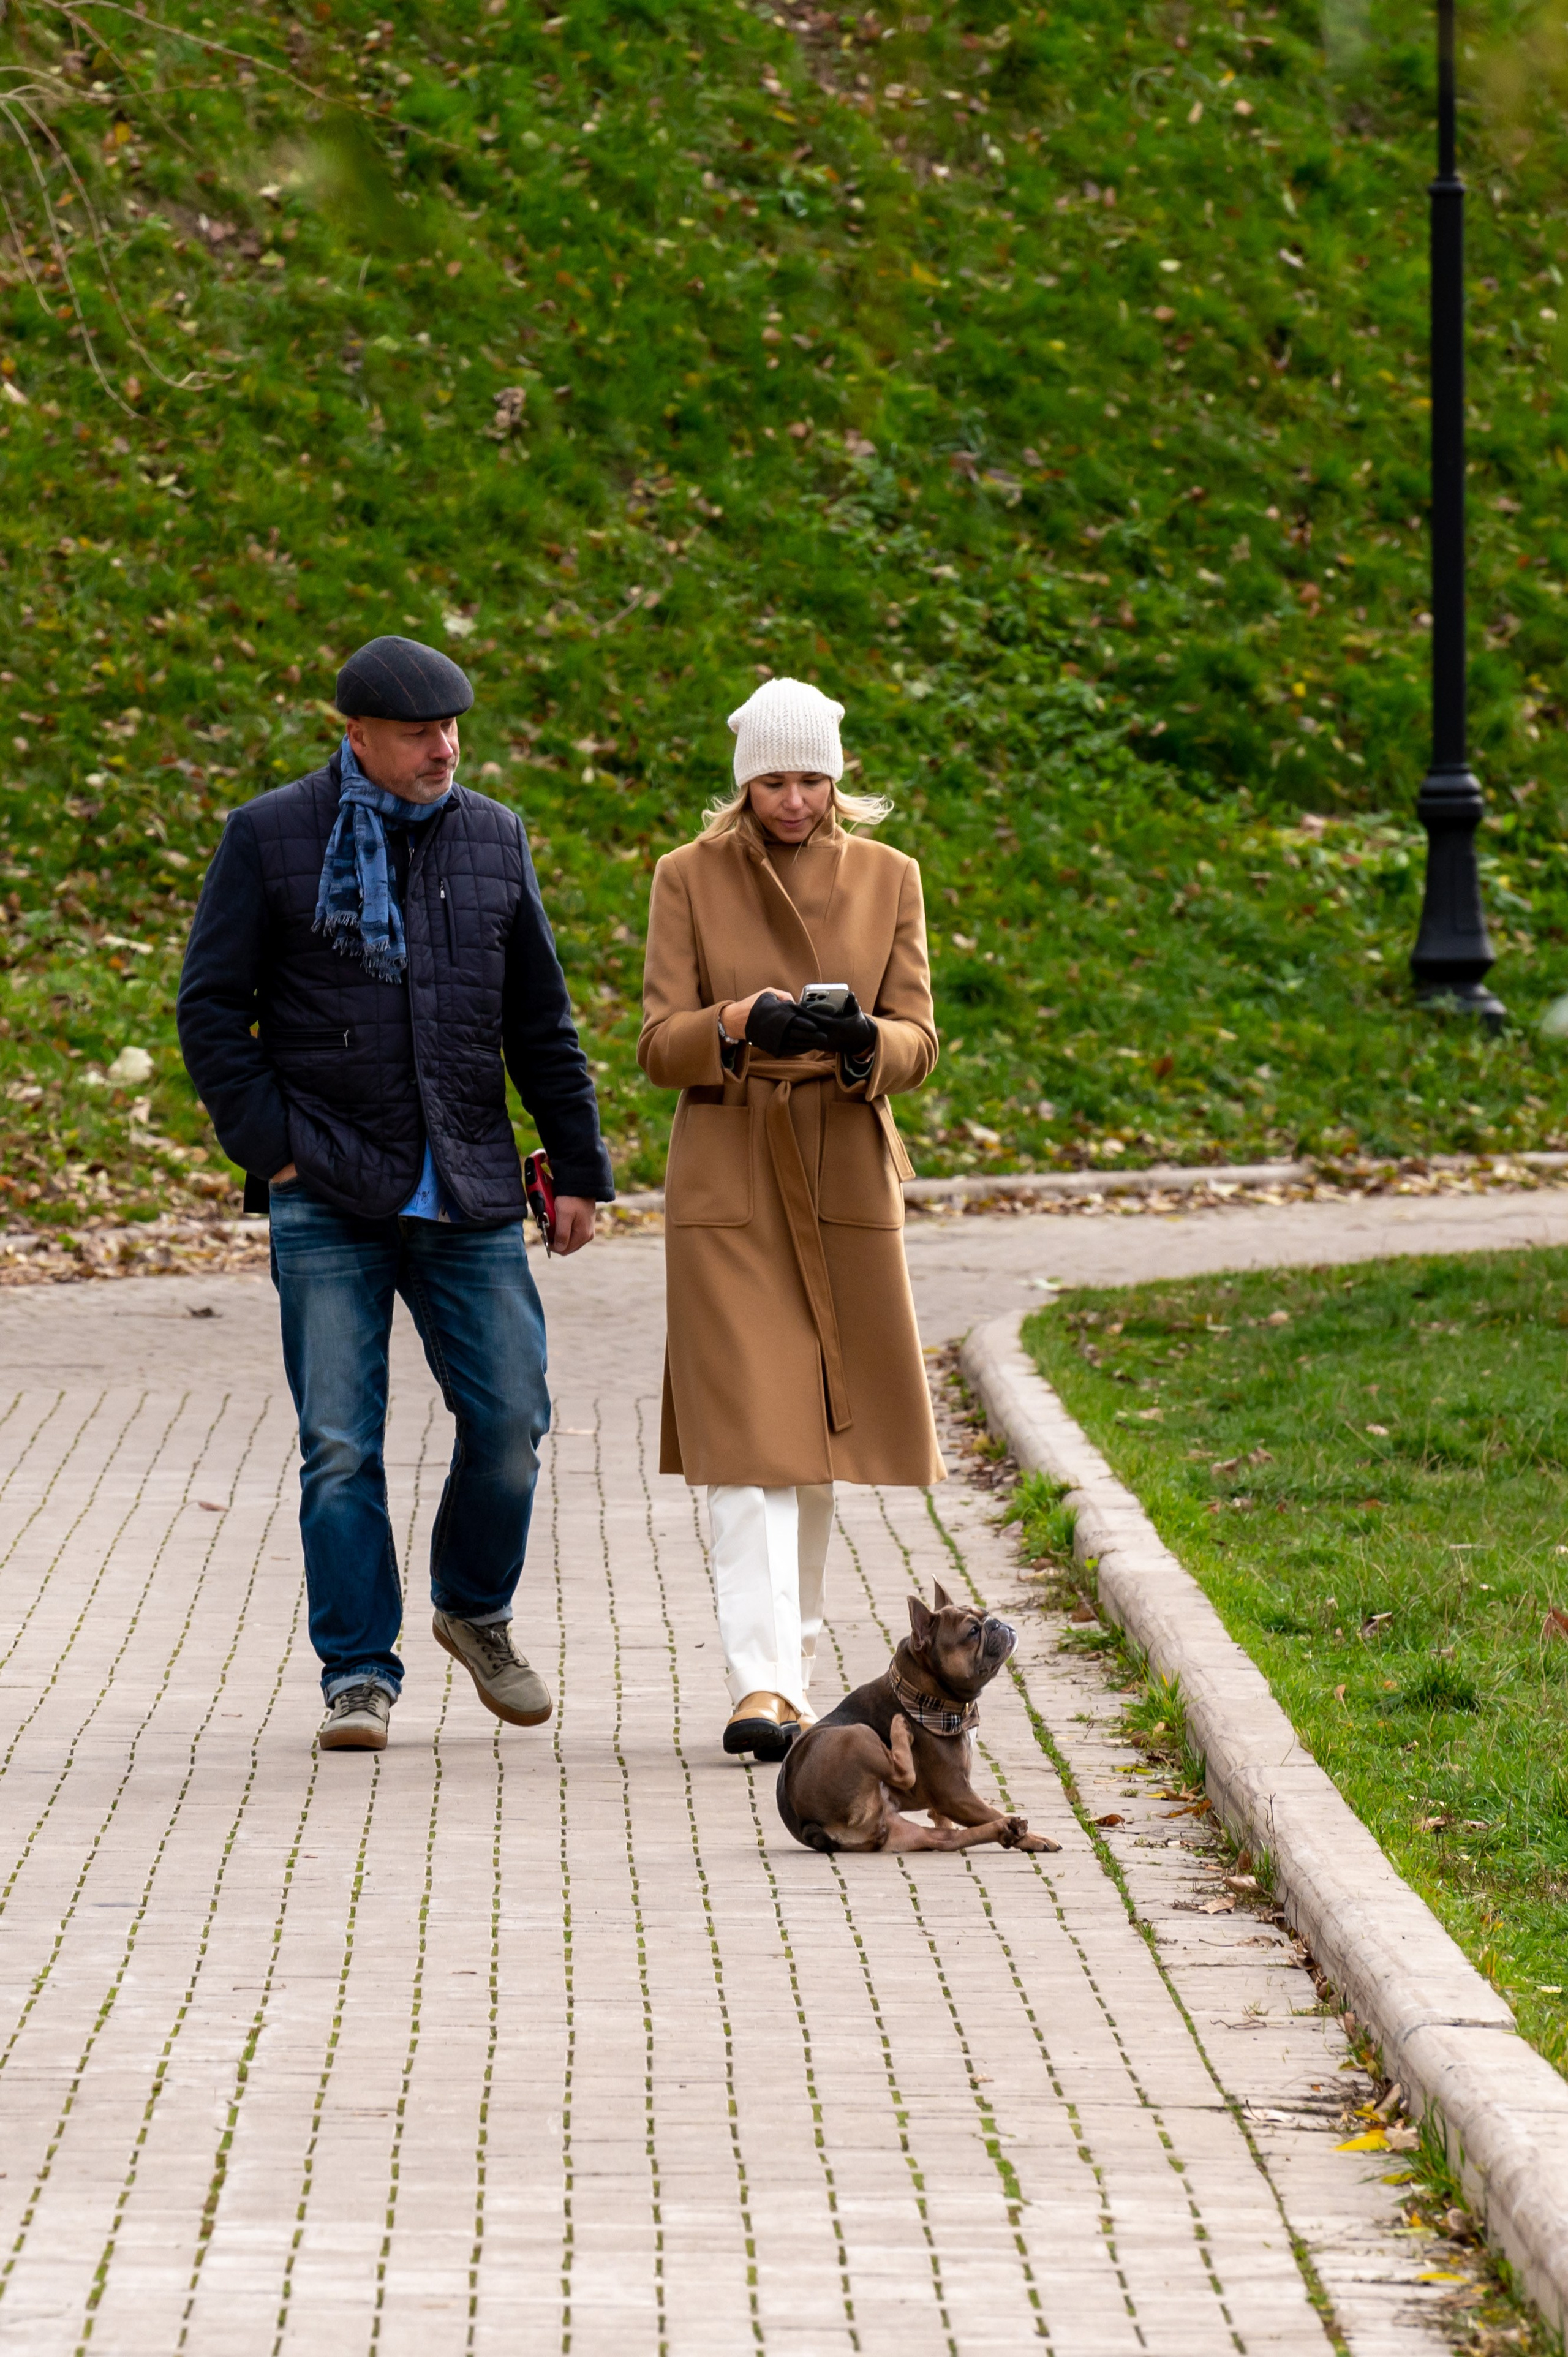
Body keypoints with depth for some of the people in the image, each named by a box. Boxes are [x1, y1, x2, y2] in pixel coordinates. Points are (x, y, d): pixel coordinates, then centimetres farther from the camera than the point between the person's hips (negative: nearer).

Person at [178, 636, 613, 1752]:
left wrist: (580, 1168, 12)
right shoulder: (268, 839, 0)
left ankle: (476, 1608, 25)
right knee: (341, 1443, -3)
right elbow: (211, 1010, 1)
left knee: (511, 1419, 0)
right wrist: (270, 1146, -7)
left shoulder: (493, 839, 10)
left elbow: (541, 1022, 15)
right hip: (329, 1199, -3)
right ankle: (359, 1673, 4)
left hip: (471, 1195, 3)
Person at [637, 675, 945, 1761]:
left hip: (845, 1181, 2)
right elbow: (660, 1046, -4)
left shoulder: (887, 878, 5)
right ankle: (763, 1683, -18)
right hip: (727, 1183, -2)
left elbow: (919, 1041, 2)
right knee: (748, 1437, -11)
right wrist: (740, 1025, -25)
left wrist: (864, 1043, -22)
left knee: (819, 1430, 11)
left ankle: (793, 1662, 26)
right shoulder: (691, 878, 0)